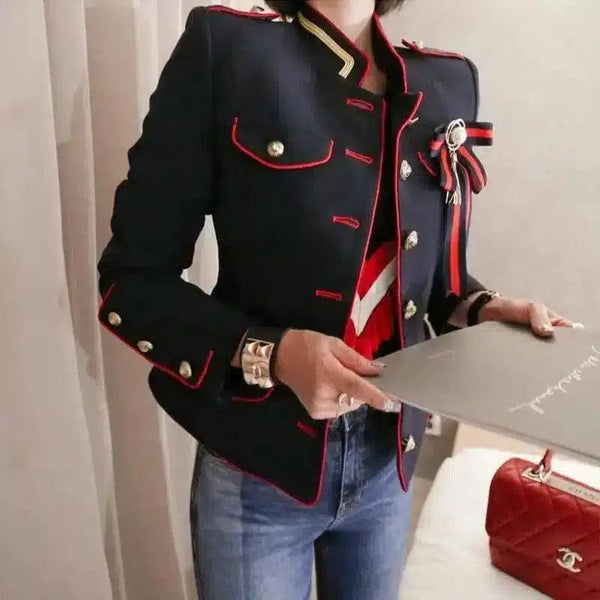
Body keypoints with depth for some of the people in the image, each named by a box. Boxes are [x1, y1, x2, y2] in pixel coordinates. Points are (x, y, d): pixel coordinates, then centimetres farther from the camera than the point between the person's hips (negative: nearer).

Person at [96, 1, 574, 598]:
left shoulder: (447, 82, 3)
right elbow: (131, 280, -11)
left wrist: (483, 309, -7)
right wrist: (272, 354, -24)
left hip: (388, 459, 5)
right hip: (260, 466, -4)